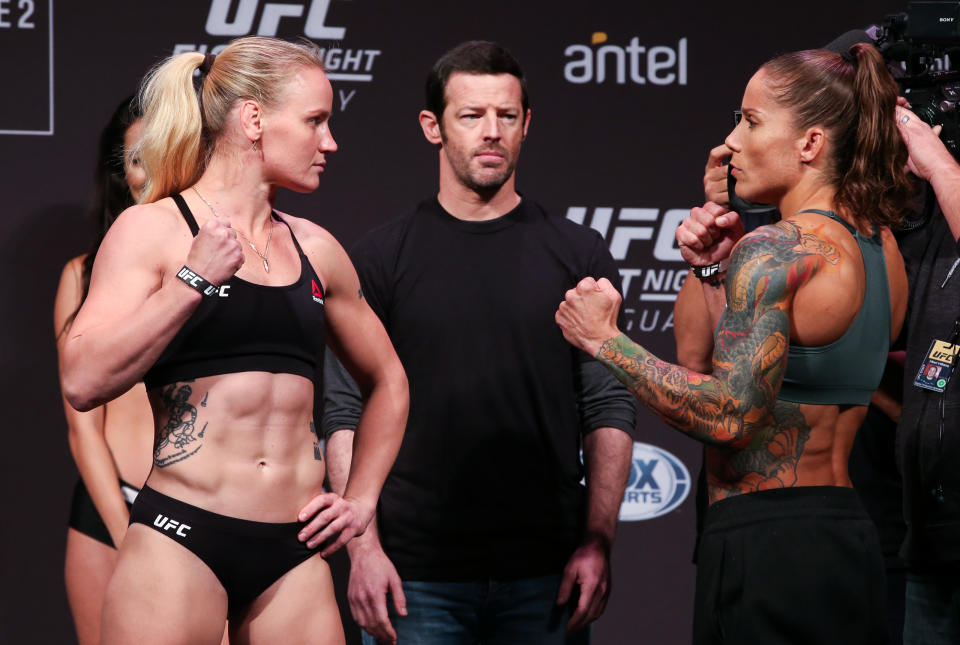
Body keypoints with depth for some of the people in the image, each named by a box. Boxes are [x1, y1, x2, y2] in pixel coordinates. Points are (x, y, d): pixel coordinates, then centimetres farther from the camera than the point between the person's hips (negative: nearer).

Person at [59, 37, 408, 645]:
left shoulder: (315, 249, 14)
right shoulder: (152, 230, -1)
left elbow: (386, 379, 29)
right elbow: (84, 382, -15)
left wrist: (362, 499, 19)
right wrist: (192, 281, -16)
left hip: (295, 555, 5)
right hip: (182, 542, -5)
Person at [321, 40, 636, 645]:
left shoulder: (577, 253, 6)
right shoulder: (384, 256, 4)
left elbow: (609, 411, 5)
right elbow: (347, 413, 2)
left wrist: (598, 543, -4)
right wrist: (363, 548, -8)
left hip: (545, 576, 1)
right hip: (417, 574, -1)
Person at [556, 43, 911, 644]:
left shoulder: (773, 252, -15)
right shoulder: (882, 247, 12)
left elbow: (728, 417, -22)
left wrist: (605, 340, -13)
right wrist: (714, 270, 10)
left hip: (765, 546, -9)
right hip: (850, 537, 9)